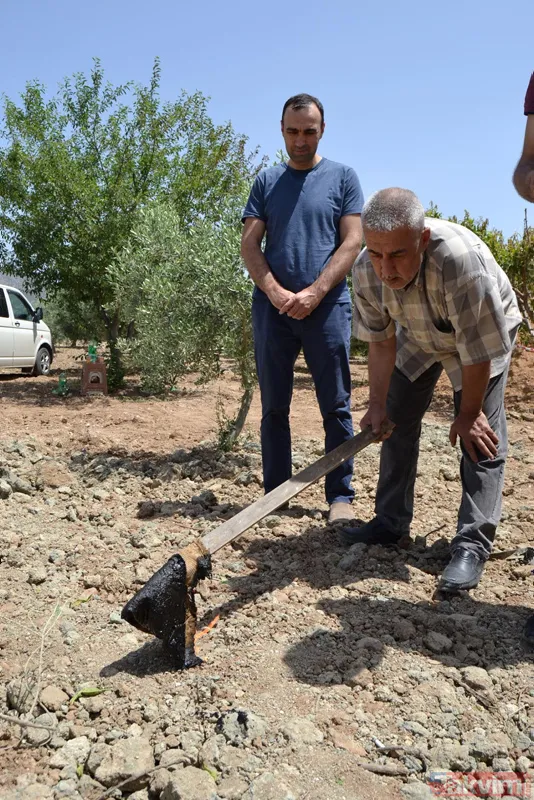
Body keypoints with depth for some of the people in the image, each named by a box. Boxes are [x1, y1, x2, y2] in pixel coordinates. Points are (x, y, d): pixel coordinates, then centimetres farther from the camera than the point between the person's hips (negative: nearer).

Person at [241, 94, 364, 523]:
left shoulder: (342, 177, 9)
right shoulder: (267, 181, 15)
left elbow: (352, 242, -1)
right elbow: (249, 245, 6)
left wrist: (313, 293, -12)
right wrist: (276, 293, -9)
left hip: (327, 306, -2)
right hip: (272, 307, 3)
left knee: (336, 406, 0)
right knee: (274, 407, 5)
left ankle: (340, 496, 8)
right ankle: (275, 493, 15)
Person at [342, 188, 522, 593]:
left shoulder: (461, 259, -44)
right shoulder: (367, 271, -28)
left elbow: (478, 351, -33)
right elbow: (381, 341, -13)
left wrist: (468, 414, -22)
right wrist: (377, 404, -15)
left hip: (486, 337, -5)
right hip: (418, 337, 5)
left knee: (481, 437, -13)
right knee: (395, 421, 5)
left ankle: (472, 547, -7)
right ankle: (391, 522, 17)